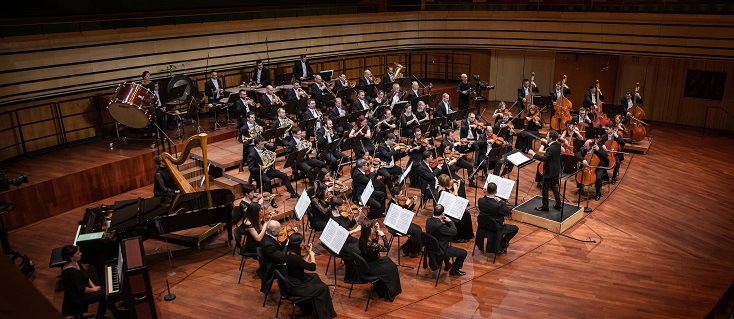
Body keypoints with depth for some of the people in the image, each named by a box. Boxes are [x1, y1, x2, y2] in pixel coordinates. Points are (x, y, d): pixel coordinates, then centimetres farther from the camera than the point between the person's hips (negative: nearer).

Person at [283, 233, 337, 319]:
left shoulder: (289, 252, -4)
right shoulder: (294, 258, -32)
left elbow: (303, 262, 8)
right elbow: (313, 267, -22)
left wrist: (308, 253, -1)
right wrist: (312, 254, -8)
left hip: (293, 280, 10)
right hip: (295, 287, -10)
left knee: (315, 277, 26)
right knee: (323, 288, 0)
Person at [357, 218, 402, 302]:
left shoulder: (362, 239, -9)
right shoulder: (370, 245, -34)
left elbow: (375, 243, 8)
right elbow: (386, 248, -22)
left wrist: (377, 231, -5)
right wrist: (383, 235, -20)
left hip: (366, 265, 8)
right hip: (370, 269, -8)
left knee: (387, 260, 26)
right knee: (392, 267, 15)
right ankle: (390, 292, 34)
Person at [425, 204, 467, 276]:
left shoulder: (428, 220, -9)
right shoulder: (440, 225, -34)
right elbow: (454, 232, -23)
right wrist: (450, 221, -11)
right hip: (440, 251, -9)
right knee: (463, 253, 1)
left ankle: (447, 265, 50)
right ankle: (454, 270, 21)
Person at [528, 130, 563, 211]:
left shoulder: (551, 149, -27)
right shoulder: (558, 144, 0)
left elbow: (544, 158, -34)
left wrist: (533, 154, -29)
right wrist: (546, 143, 9)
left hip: (549, 171, -9)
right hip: (556, 170, 9)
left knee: (545, 189, 4)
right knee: (554, 187, 21)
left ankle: (545, 206, 13)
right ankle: (558, 205, 27)